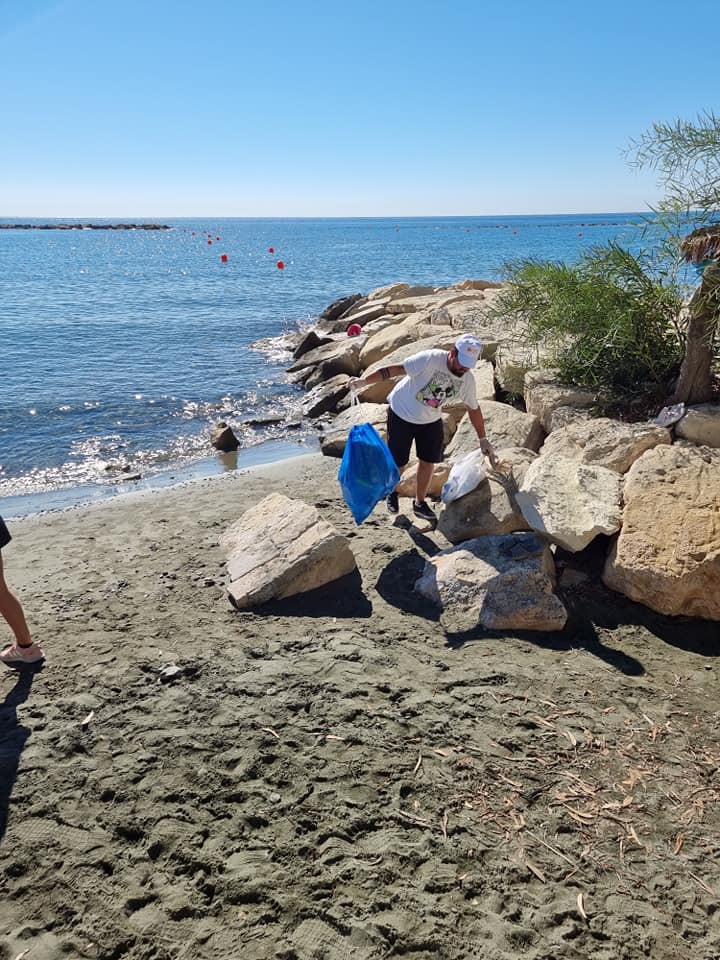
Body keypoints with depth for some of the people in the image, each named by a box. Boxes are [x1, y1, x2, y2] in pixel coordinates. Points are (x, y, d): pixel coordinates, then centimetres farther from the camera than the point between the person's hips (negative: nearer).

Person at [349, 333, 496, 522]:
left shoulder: (467, 380, -12)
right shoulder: (430, 359, -30)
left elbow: (474, 409, 4)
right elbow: (395, 369, -29)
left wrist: (483, 439, 9)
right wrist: (364, 381, -37)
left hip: (431, 421, 5)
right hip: (402, 414, -4)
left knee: (428, 461, 7)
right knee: (398, 462, 4)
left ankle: (420, 503, 28)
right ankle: (392, 492, 35)